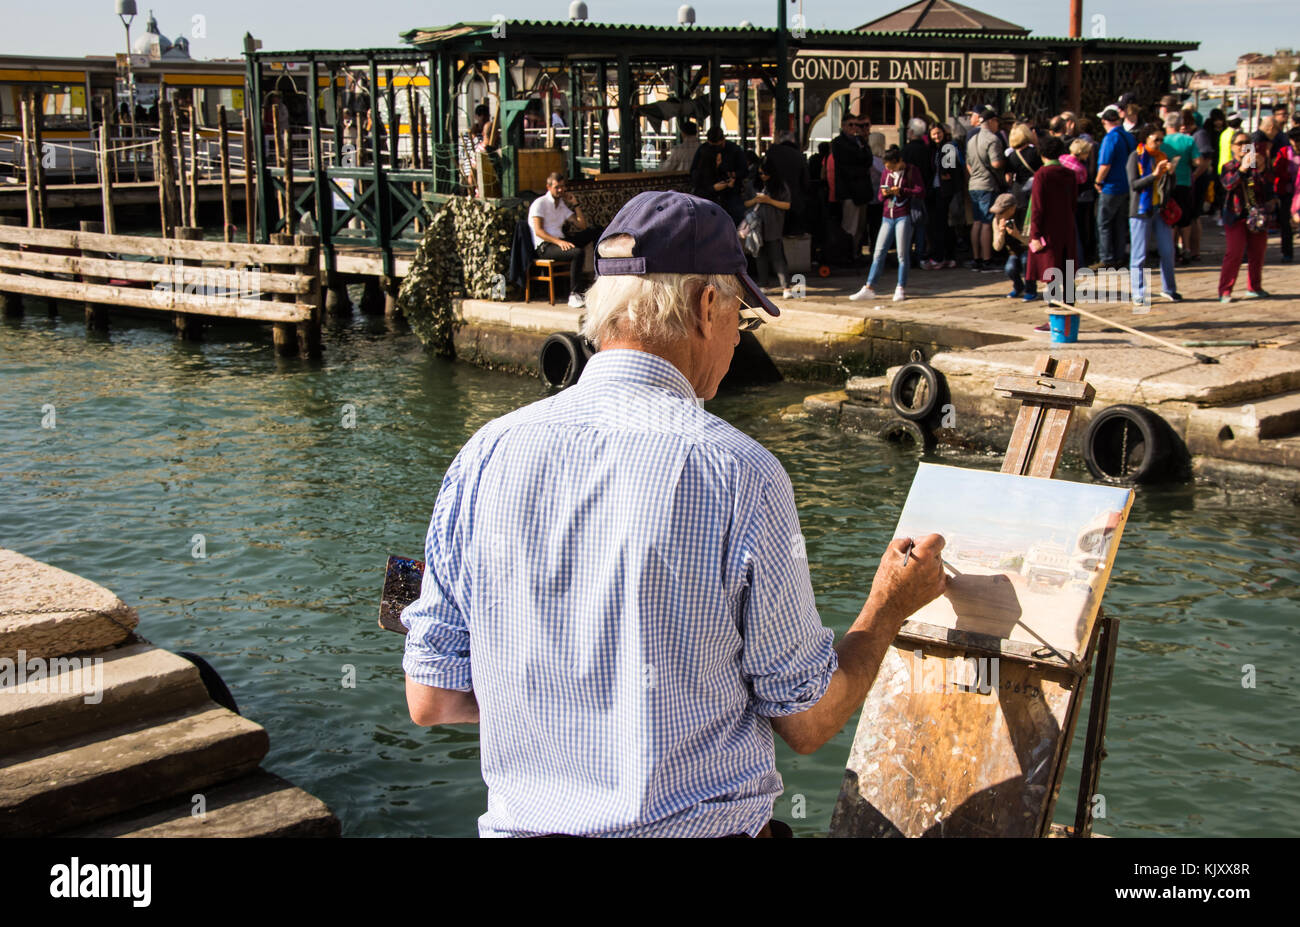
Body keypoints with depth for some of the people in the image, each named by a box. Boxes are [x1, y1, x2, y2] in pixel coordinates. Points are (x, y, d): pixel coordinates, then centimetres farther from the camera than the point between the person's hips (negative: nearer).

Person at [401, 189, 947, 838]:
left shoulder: (483, 457, -5)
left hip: (524, 821, 4)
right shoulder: (741, 475, -16)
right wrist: (890, 607, 11)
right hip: (701, 826, -4)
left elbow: (430, 699, 1)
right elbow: (807, 721, -6)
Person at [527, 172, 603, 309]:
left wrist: (575, 204, 10)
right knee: (577, 253, -34)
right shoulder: (540, 203, -1)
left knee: (594, 230, -6)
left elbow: (582, 226, 16)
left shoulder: (563, 205, 21)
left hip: (560, 240, 8)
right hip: (544, 246, -7)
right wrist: (558, 241, -27)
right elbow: (538, 231, -13)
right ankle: (574, 295, -33)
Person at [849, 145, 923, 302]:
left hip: (904, 216, -5)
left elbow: (921, 192, -9)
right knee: (879, 252, 2)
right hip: (887, 217, 5)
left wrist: (901, 191, -19)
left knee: (902, 253, -4)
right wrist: (884, 194, -6)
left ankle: (901, 289, 5)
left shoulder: (911, 170, -2)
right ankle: (869, 288, 3)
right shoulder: (886, 173, 13)